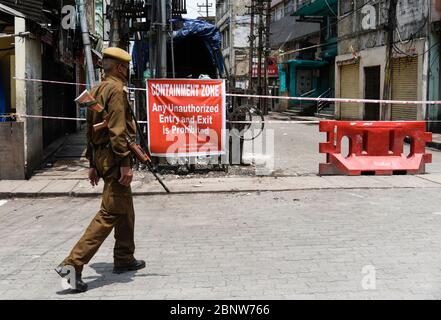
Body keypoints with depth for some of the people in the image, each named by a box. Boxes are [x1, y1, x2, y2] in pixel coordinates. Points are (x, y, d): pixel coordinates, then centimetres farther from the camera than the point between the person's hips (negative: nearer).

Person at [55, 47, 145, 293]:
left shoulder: (97, 90, 18)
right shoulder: (116, 89, -12)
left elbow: (91, 128, 19)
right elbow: (118, 130, -21)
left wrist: (93, 164, 21)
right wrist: (125, 163, -22)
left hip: (101, 156, 10)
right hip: (114, 157, -10)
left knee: (126, 210, 19)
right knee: (110, 213, -10)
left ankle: (125, 259, 29)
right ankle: (72, 264, -14)